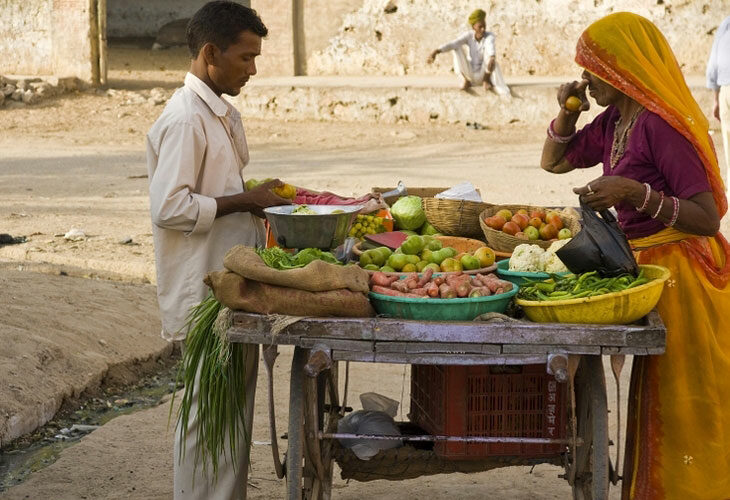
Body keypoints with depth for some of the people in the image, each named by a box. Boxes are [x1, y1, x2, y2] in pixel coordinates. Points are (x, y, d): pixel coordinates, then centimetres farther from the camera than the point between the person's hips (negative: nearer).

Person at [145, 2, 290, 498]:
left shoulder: (224, 115, 15)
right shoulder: (184, 119, -17)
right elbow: (169, 208, -23)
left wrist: (258, 196, 8)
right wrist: (244, 201, -17)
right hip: (205, 293, -10)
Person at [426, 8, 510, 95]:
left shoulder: (489, 36, -16)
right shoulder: (468, 35, -11)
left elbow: (491, 47, -40)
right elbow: (452, 44, -27)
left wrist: (492, 59, -63)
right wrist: (436, 51, -44)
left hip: (483, 74, -2)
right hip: (469, 74, 2)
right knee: (457, 47, -20)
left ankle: (486, 80, -14)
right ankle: (465, 80, -9)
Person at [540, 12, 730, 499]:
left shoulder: (662, 125, -21)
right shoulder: (613, 122, 6)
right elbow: (554, 162, 21)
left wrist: (636, 193, -32)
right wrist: (567, 113, 3)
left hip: (682, 274, -9)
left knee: (682, 412, 0)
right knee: (654, 408, 18)